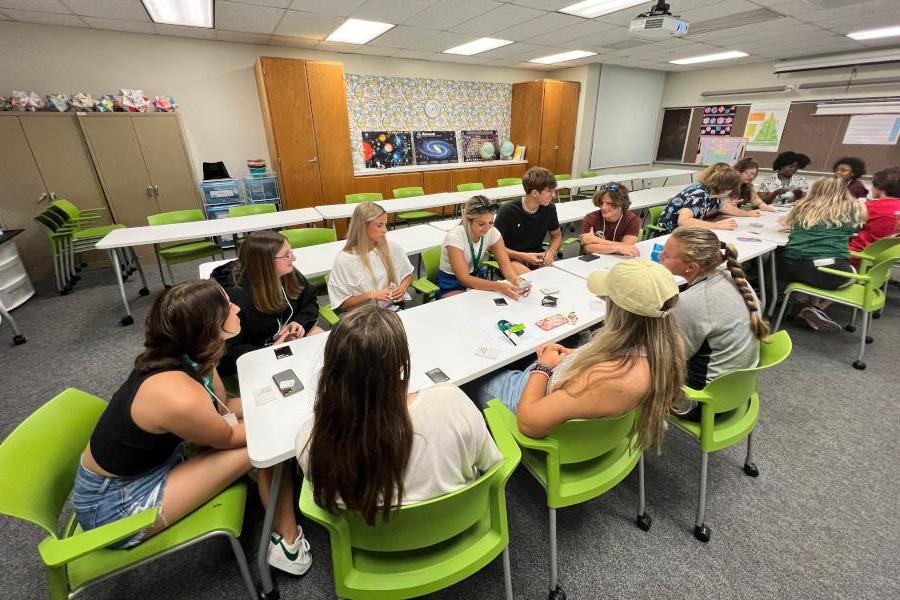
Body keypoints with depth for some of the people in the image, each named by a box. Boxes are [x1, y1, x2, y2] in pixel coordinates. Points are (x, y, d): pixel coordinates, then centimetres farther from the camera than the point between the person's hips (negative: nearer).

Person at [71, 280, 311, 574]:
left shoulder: (186, 357, -12)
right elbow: (228, 437, -16)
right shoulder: (179, 396, -36)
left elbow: (224, 407, 5)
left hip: (152, 462, 8)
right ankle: (287, 543, 5)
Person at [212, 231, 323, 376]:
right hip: (258, 353, -6)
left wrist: (301, 322, -11)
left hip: (292, 336, 6)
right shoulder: (234, 298, -28)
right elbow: (228, 350, -25)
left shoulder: (289, 274, -10)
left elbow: (310, 300, 8)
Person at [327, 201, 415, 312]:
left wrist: (402, 288, -4)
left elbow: (408, 275, 17)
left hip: (396, 308, 4)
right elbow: (342, 304, -5)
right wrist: (372, 295, -15)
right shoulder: (344, 259, -9)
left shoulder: (393, 247, 2)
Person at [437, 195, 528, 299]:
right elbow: (464, 279, -29)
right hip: (452, 285, -5)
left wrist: (514, 278, -35)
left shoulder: (492, 232, -12)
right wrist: (498, 286, -41)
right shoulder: (454, 237, -27)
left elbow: (505, 264, -11)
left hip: (478, 278, 5)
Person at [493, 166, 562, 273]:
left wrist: (551, 252, -5)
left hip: (538, 258, 5)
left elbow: (557, 236, 17)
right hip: (512, 259, -5)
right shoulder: (508, 211, -15)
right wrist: (523, 256, -19)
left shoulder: (549, 209, 0)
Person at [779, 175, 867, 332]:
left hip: (792, 267, 2)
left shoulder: (803, 206, 15)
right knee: (852, 273, 33)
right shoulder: (853, 207, 10)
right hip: (832, 270, -2)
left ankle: (806, 298, 12)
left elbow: (783, 221, 33)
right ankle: (816, 307, 10)